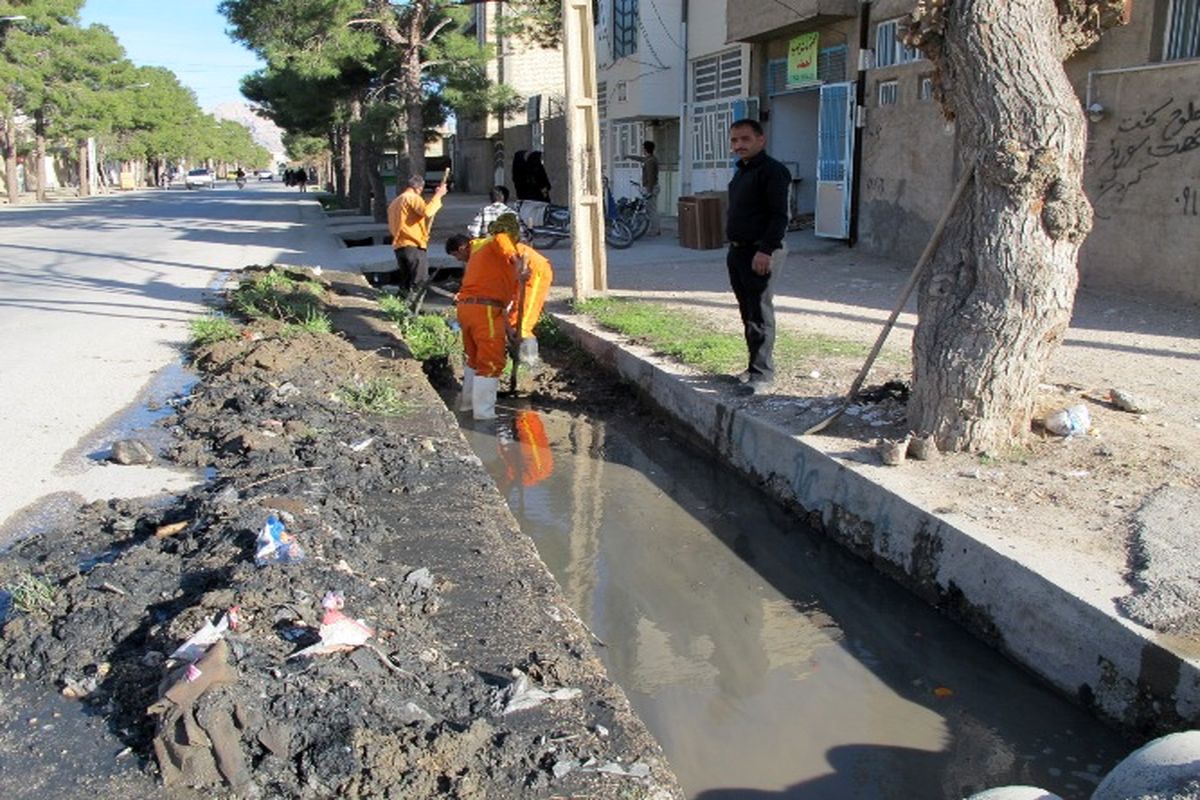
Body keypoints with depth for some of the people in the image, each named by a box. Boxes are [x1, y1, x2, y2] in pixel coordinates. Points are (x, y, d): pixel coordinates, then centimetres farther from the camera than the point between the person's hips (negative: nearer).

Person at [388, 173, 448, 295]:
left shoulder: (394, 202, 23)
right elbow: (427, 211, -24)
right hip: (413, 245, -9)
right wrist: (438, 195, -15)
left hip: (398, 246, 9)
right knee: (420, 282, -9)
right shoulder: (413, 198, -5)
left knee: (405, 282, 11)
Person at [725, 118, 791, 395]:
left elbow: (779, 216, -19)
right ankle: (755, 366, 22)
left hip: (759, 253, -9)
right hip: (738, 252, 9)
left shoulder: (772, 171, -12)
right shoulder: (741, 172, 18)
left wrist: (766, 250, -26)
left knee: (760, 314, -8)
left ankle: (762, 375, -3)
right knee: (748, 313, 13)